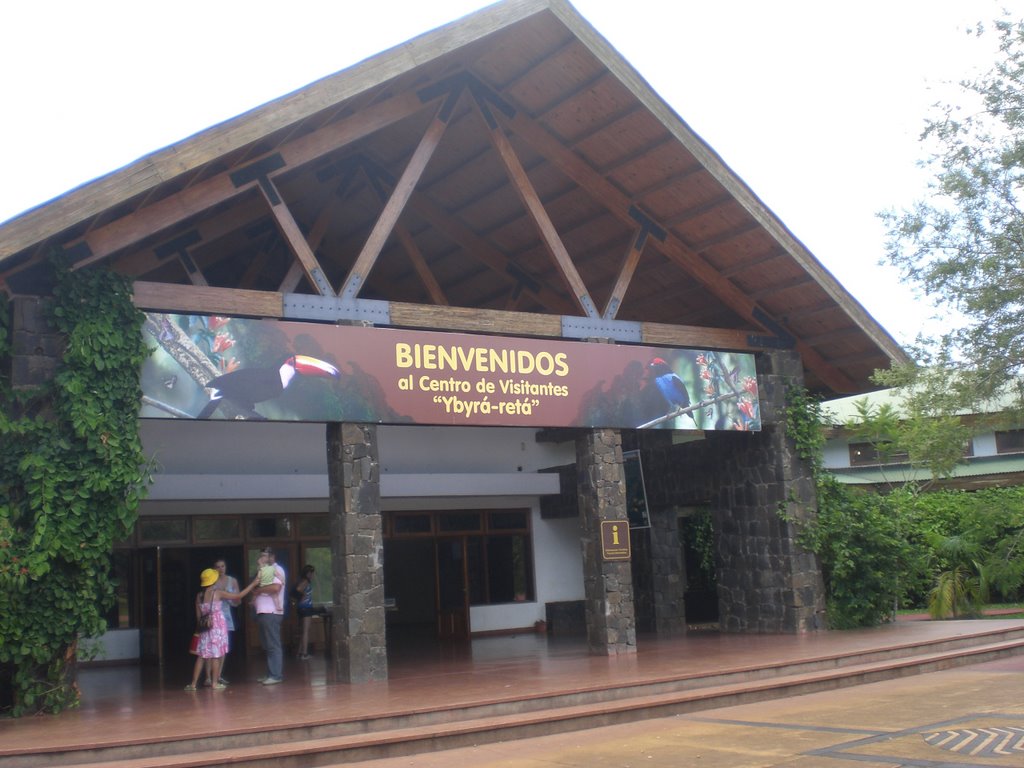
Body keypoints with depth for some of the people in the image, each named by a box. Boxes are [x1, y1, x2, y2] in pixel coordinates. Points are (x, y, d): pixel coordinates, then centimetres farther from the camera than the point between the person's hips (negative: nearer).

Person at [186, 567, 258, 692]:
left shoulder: (199, 595, 3)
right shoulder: (218, 593, -9)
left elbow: (198, 615, 6)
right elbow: (239, 595, -4)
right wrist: (253, 584, 3)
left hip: (205, 628, 4)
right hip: (217, 626, -4)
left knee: (201, 656, 9)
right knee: (216, 655, 3)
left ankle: (193, 683, 8)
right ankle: (215, 683, 7)